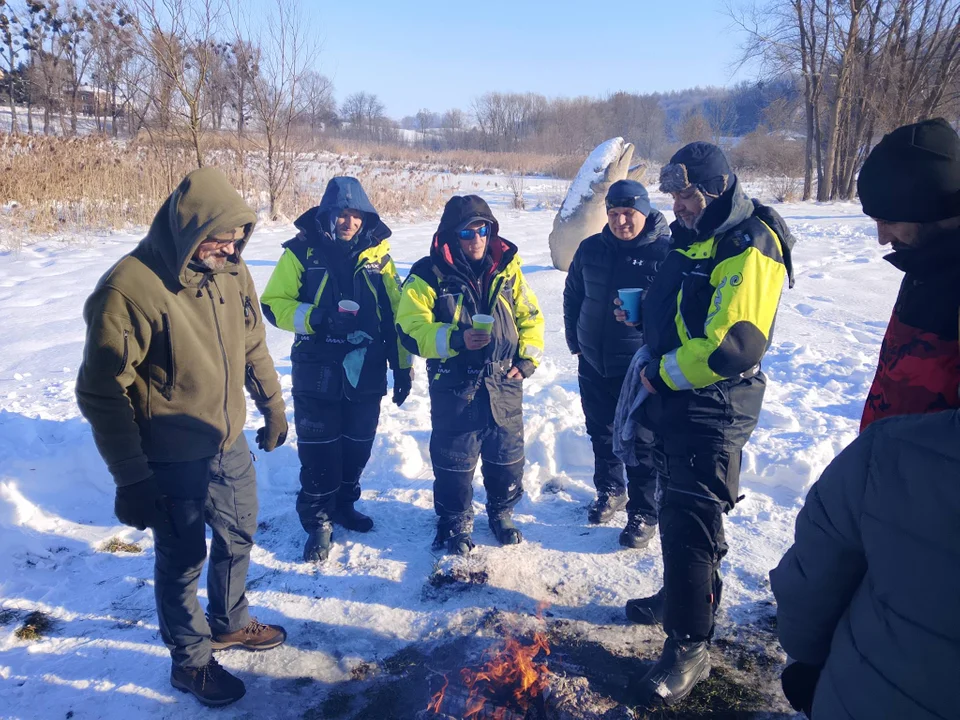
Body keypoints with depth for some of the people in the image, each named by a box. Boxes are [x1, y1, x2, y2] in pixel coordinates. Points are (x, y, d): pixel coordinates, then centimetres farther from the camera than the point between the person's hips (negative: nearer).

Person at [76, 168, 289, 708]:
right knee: (183, 560, 12)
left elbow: (253, 346, 10)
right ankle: (191, 660, 36)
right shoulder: (129, 288, -24)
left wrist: (273, 408, 16)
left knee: (238, 539, 23)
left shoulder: (231, 270, -4)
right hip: (172, 463, -6)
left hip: (231, 446, 7)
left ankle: (229, 622, 49)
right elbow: (102, 394, -20)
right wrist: (131, 479, -18)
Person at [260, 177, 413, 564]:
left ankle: (344, 505, 37)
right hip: (317, 372, -2)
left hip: (366, 373, 3)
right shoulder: (302, 251, -5)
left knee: (357, 446, 14)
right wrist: (313, 318, -21)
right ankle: (318, 524, 21)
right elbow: (273, 304, -3)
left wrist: (403, 365, 5)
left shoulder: (377, 253, 3)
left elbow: (396, 313, 6)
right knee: (319, 452, 3)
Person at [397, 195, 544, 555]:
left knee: (507, 454, 16)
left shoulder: (507, 268, 4)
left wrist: (528, 357, 0)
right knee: (454, 458, 8)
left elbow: (530, 316, 11)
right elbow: (411, 328, -12)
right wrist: (455, 340, -25)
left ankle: (501, 511, 40)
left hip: (505, 384, 4)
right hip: (454, 387, -3)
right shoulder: (429, 274, -9)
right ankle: (455, 522, 29)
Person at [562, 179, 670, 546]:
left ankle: (644, 514, 20)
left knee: (642, 444, 4)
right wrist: (575, 343, 14)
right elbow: (572, 296, 15)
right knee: (601, 434, 19)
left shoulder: (666, 251, -11)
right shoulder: (591, 249, 4)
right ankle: (610, 491, 41)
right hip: (594, 365, 5)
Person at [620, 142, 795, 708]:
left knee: (689, 519, -5)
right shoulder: (694, 238, 12)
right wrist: (642, 308, 8)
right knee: (679, 507, 21)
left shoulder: (748, 248, -19)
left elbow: (735, 344, -28)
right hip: (676, 401, 10)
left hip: (713, 408, -9)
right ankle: (681, 596, 41)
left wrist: (663, 375, -18)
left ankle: (690, 645, 9)